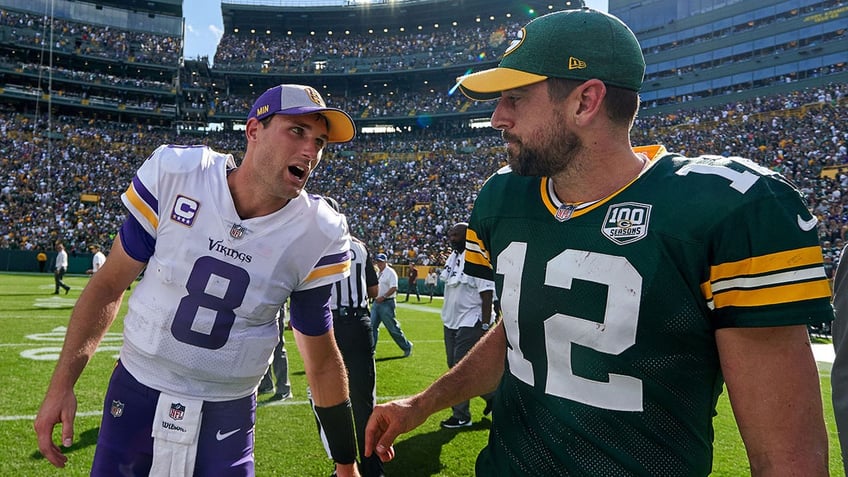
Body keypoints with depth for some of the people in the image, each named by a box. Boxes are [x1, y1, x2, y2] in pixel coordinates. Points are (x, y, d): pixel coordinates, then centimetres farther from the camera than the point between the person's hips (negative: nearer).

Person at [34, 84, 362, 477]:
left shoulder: (318, 236, -14)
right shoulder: (173, 174, -14)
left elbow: (322, 359, -4)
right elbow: (109, 285, -2)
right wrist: (62, 384, -3)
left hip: (227, 417, 0)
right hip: (135, 397, 1)